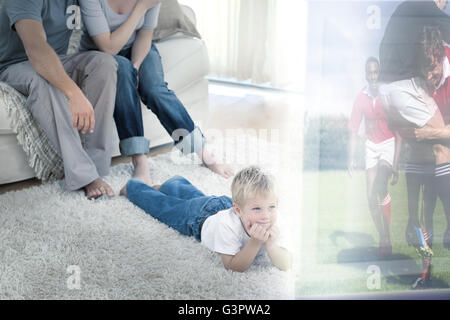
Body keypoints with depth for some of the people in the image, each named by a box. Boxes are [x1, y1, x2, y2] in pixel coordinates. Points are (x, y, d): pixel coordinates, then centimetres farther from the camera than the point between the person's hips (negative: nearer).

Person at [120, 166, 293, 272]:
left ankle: (164, 186, 62)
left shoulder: (272, 226, -36)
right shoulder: (228, 225, -48)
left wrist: (270, 244, -55)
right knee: (162, 204, 22)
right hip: (198, 215, -4)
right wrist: (256, 242, -54)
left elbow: (285, 265, -36)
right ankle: (132, 186, 49)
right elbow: (234, 266, -41)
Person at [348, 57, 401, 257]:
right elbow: (353, 130, 2)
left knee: (380, 187, -24)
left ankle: (387, 238, -13)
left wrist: (395, 162, -22)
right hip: (371, 145, 4)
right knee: (371, 196, 1)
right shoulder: (361, 97, -5)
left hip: (389, 143, -4)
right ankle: (381, 237, 17)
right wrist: (351, 158, -4)